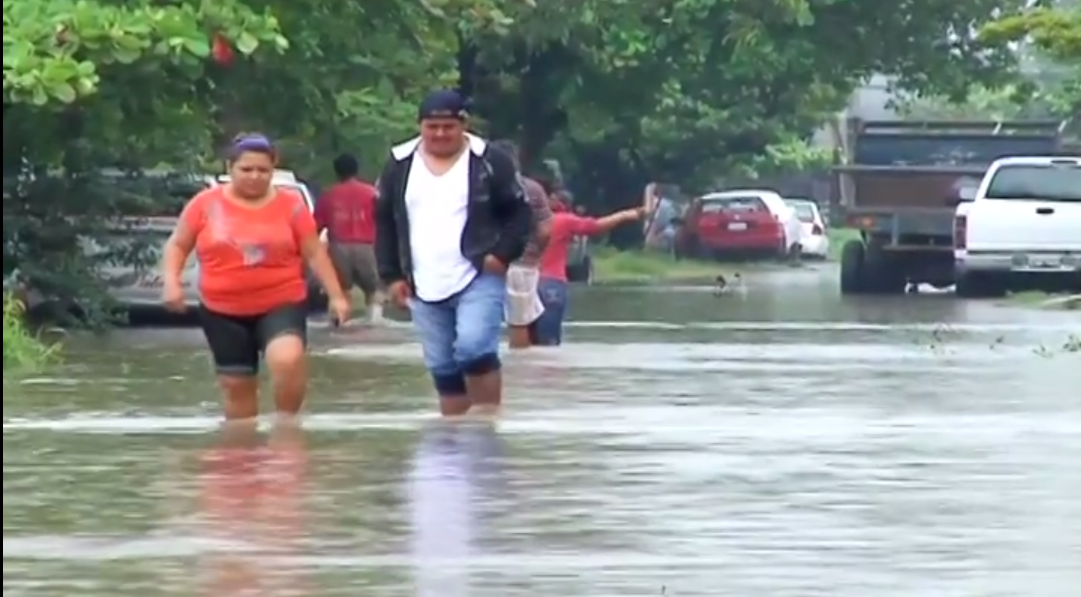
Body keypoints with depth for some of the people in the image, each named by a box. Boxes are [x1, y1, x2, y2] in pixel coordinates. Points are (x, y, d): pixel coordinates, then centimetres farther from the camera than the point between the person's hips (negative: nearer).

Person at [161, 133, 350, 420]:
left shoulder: (290, 205, -1)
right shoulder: (206, 204, 0)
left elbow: (314, 253, 3)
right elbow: (177, 245, 8)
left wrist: (336, 295, -2)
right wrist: (171, 281, -9)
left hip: (282, 304, -2)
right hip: (223, 311, 2)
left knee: (288, 360, -27)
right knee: (236, 384, 8)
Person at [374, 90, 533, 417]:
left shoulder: (490, 162, -4)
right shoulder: (399, 165, 6)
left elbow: (520, 213, 0)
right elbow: (384, 223, 12)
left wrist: (502, 254, -14)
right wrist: (391, 275, 6)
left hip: (478, 279, -4)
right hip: (424, 289, 4)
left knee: (474, 348, -24)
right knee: (442, 368, 8)